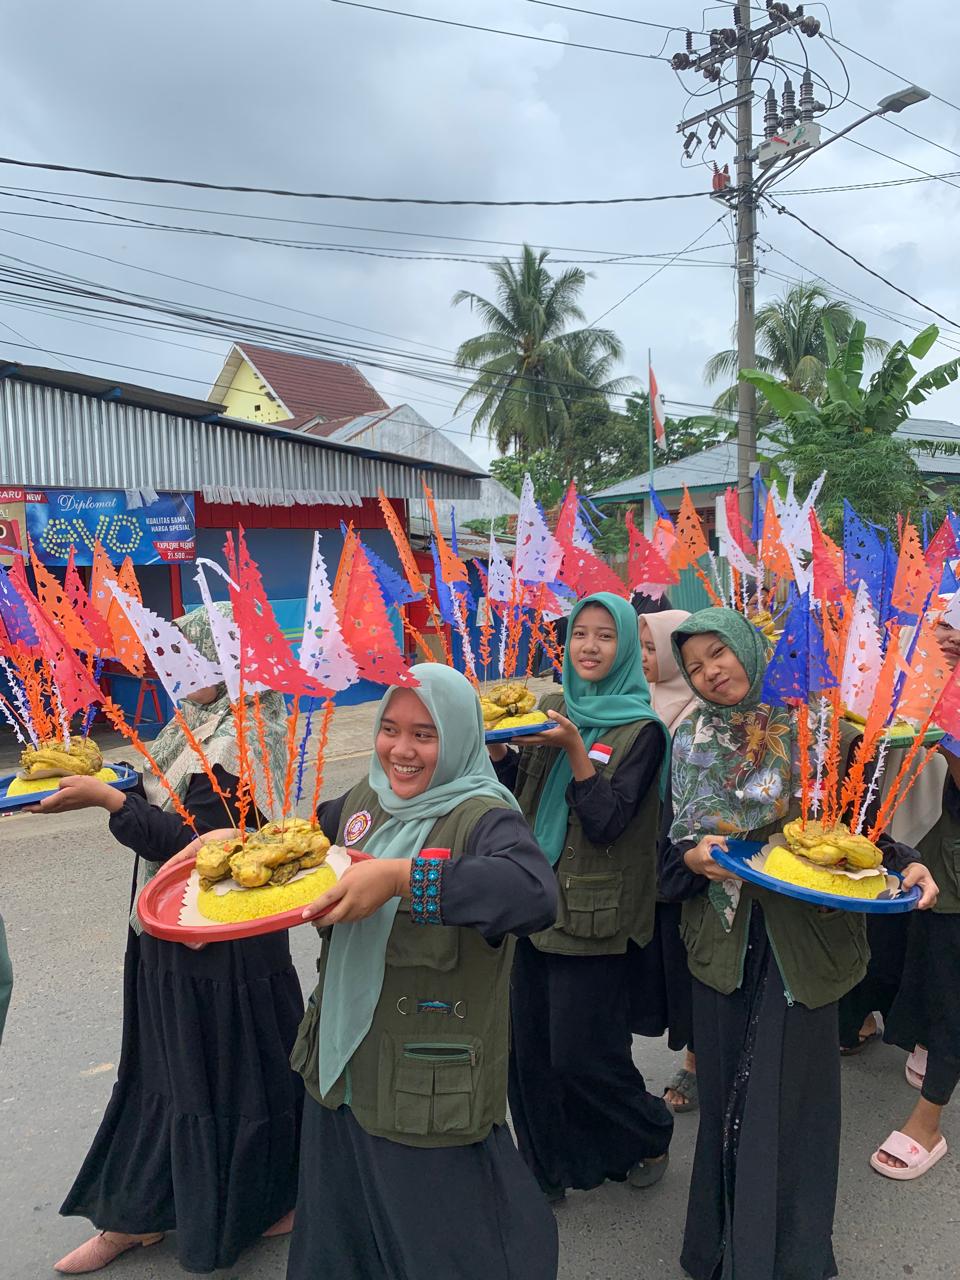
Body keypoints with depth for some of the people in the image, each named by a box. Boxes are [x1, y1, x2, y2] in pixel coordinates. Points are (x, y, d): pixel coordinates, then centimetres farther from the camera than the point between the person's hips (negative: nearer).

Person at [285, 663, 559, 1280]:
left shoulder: (483, 817, -19)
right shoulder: (365, 799, 2)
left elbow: (535, 892, -40)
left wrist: (402, 878, -41)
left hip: (431, 1087, -7)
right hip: (342, 1067, 7)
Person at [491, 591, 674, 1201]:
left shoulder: (642, 730, -9)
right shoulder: (551, 710, 7)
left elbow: (607, 823, -16)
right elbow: (516, 797, 7)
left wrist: (575, 751, -25)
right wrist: (497, 748, -10)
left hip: (593, 915, -5)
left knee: (580, 1054, 3)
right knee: (532, 1050, 11)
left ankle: (651, 1133, 32)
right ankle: (546, 1168, 32)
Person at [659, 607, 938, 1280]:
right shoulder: (691, 741, 4)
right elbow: (672, 845, 6)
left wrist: (907, 864, -16)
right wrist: (694, 857, -15)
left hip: (802, 939, -2)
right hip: (725, 939, 3)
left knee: (787, 1091, 5)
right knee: (725, 1089, 13)